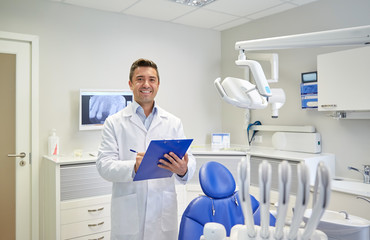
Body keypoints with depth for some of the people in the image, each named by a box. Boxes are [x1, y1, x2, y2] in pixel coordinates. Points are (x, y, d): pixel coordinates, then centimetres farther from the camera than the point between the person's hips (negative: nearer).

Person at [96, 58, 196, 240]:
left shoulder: (173, 123, 7)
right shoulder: (114, 122, 1)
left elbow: (188, 159, 0)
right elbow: (104, 165, -8)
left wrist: (183, 169, -23)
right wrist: (133, 167, -27)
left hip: (164, 212, 2)